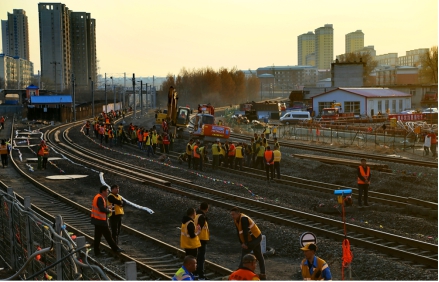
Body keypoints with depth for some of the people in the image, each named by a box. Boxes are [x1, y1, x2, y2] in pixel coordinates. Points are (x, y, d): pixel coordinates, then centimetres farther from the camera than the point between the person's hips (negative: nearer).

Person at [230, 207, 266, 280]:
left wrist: (245, 244, -24)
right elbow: (238, 232, 3)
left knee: (244, 253, -10)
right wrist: (241, 243, -4)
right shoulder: (236, 220, 2)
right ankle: (263, 275, 25)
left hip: (255, 238, -10)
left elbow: (245, 232, -27)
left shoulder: (243, 219, -26)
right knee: (259, 256, 16)